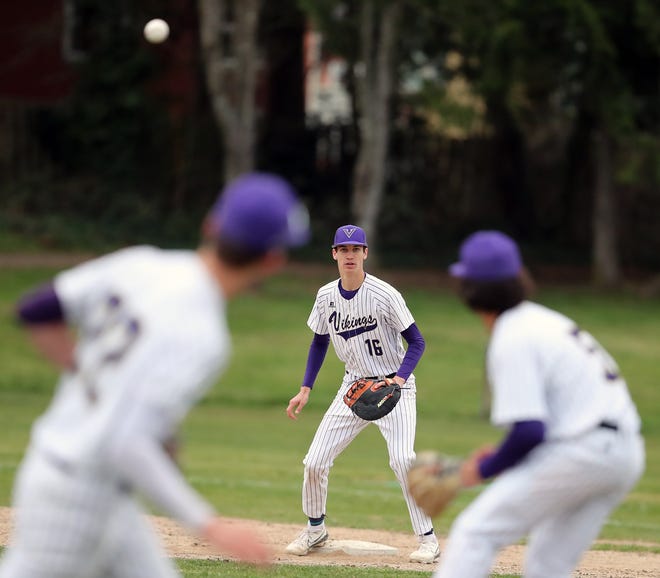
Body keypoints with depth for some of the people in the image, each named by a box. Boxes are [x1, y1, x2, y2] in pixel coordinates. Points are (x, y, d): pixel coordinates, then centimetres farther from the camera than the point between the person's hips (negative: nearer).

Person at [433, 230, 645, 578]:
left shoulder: (512, 341, -11)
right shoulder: (546, 321, 18)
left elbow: (529, 431, -18)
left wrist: (486, 469, -2)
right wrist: (502, 458, 19)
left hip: (580, 455, -9)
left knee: (475, 530, -6)